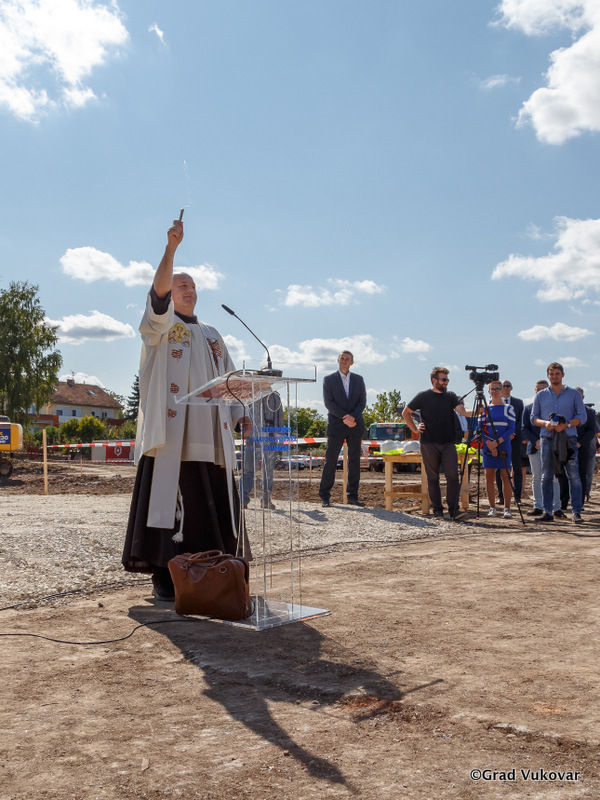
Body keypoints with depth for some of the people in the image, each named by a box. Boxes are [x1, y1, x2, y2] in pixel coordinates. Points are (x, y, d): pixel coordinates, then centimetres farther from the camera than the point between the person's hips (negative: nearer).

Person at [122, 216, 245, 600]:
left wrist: (237, 413, 9)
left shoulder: (211, 334, 23)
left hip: (210, 438, 5)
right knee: (170, 503, -7)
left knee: (214, 507, 3)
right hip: (171, 436, -5)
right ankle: (165, 576, 2)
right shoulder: (159, 326, 7)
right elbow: (158, 294, -13)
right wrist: (171, 247, -23)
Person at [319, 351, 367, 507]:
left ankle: (352, 496, 10)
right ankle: (324, 496, 3)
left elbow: (362, 401, 4)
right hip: (336, 425, -3)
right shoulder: (329, 379, 4)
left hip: (355, 425, 3)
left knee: (354, 460, 4)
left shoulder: (358, 380, 13)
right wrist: (344, 417, -16)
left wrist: (353, 417, -14)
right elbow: (328, 402, -6)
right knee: (330, 460, -3)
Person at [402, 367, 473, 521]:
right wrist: (415, 429, 3)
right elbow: (406, 413, 12)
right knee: (433, 478, 3)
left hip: (448, 443, 2)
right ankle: (437, 509, 10)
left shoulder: (450, 396, 12)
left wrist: (475, 412, -22)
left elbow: (462, 411, -3)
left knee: (453, 476, -9)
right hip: (429, 444, -2)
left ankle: (453, 509, -8)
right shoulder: (423, 396, 4)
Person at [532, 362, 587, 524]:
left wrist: (566, 424, -12)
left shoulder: (574, 394, 8)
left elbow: (582, 416, 5)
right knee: (546, 476, 1)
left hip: (568, 438, -2)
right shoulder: (541, 395, 13)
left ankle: (576, 512, -4)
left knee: (573, 475, -7)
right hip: (547, 438, 2)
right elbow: (534, 418, 12)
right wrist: (545, 423, -9)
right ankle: (547, 511, 5)